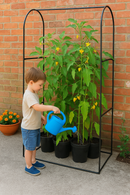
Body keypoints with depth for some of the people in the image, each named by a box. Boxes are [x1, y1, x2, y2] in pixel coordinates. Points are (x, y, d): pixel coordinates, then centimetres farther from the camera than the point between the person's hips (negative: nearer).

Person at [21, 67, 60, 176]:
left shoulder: (34, 94, 7)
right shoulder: (28, 95, -25)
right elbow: (37, 107, -40)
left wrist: (41, 117, 10)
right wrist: (51, 107, -40)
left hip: (35, 126, 9)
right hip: (29, 127, -9)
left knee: (34, 146, 22)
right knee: (29, 147, 5)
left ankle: (33, 161, 39)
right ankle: (28, 167, 19)